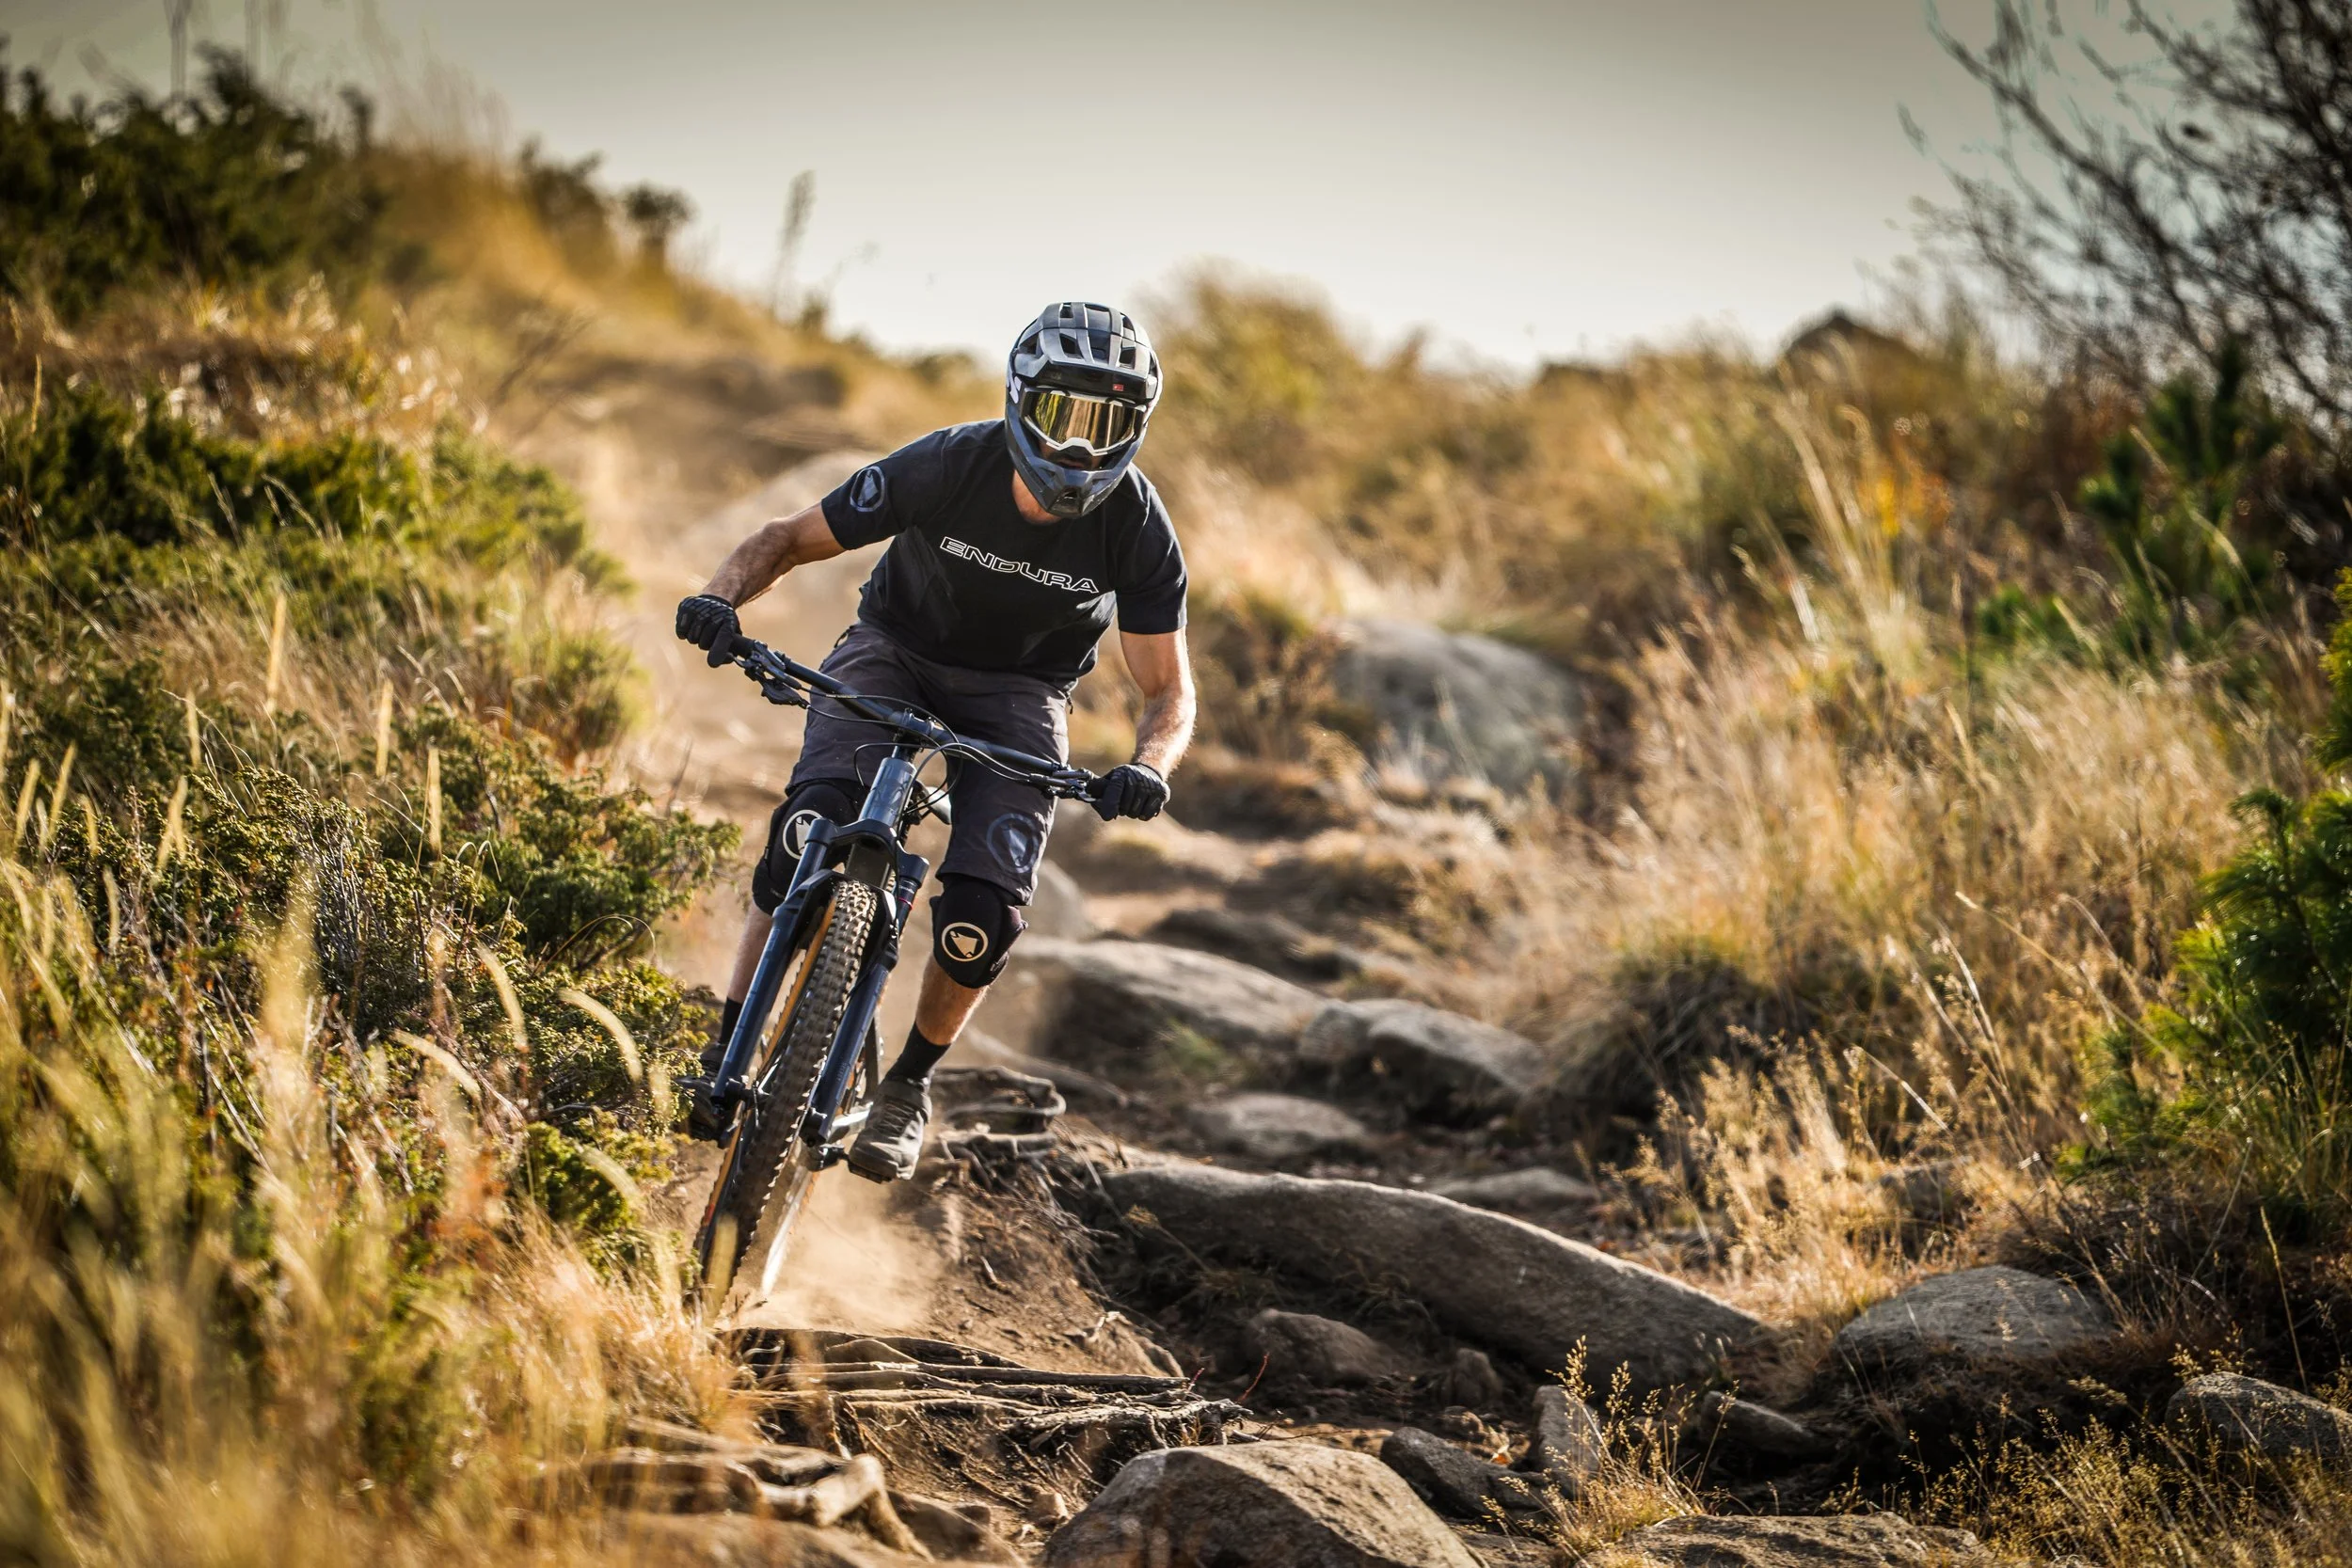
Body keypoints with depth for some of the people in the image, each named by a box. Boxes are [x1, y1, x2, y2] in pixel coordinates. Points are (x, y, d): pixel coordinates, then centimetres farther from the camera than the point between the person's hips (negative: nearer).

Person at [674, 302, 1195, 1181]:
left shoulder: (1137, 529, -23)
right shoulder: (945, 468, -26)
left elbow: (1169, 689, -15)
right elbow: (791, 539, -15)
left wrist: (1146, 768, -37)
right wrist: (722, 597, -35)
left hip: (1018, 694, 1)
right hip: (895, 650, 0)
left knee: (983, 916, -19)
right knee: (811, 830, -28)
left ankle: (910, 1085, 8)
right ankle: (729, 1054, -15)